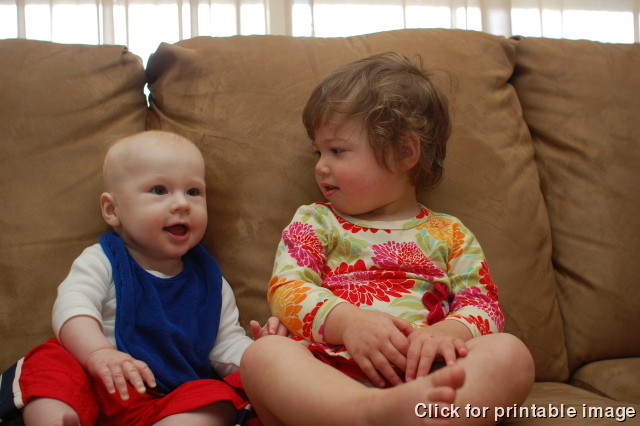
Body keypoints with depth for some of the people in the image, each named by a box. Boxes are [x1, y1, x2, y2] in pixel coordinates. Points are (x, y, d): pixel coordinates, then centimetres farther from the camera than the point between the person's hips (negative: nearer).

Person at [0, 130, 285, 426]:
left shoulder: (210, 279, 11)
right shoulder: (101, 262, 2)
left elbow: (226, 344, 13)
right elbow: (72, 306, -16)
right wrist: (99, 353, -36)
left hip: (176, 400, 2)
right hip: (100, 394, -1)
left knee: (215, 400, -27)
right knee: (50, 362, -26)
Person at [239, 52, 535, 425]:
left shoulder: (449, 234, 19)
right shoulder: (313, 222, 20)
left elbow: (484, 304, 9)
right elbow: (287, 288, 4)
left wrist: (448, 332, -17)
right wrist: (345, 322, -18)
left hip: (424, 375, 1)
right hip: (331, 376, 0)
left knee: (511, 353, -25)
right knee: (263, 354, -29)